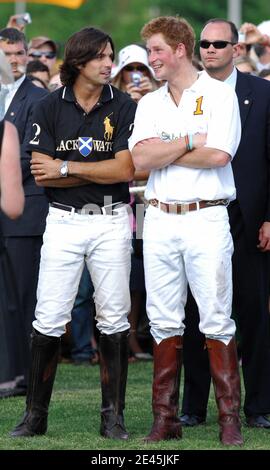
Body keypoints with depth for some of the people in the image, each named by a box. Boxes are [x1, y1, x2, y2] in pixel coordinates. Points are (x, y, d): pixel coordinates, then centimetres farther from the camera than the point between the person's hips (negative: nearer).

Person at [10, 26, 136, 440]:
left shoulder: (124, 107, 0)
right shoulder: (51, 107, 2)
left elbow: (126, 170, -9)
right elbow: (41, 173, -5)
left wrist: (66, 168, -9)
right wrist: (101, 172, -10)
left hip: (111, 223, 0)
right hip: (64, 221, 0)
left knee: (114, 319, 3)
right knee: (49, 320, -2)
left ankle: (113, 416, 10)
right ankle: (35, 415, 6)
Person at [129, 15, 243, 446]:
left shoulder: (219, 95, 0)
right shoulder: (150, 104, 14)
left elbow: (219, 155, -14)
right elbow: (140, 159, 0)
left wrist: (162, 152, -5)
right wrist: (191, 141, -8)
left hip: (206, 217, -5)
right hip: (159, 219, 5)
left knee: (217, 321, -5)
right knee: (164, 321, 5)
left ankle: (230, 419, -2)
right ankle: (165, 418, 9)